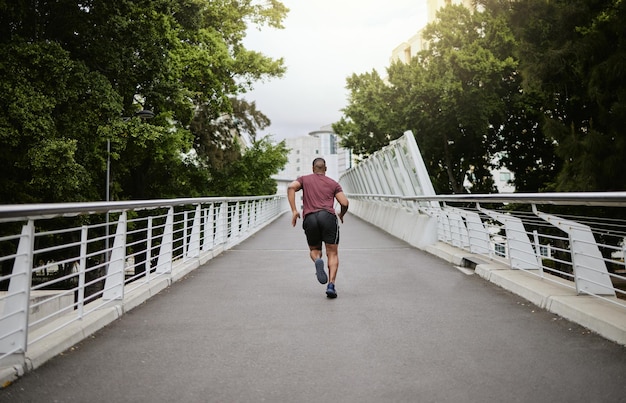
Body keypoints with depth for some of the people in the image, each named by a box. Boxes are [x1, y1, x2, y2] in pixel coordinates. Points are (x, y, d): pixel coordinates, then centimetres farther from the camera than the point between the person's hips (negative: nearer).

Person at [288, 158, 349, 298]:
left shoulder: (305, 179, 22)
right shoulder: (333, 184, 20)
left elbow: (291, 187, 1)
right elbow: (345, 203, 7)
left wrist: (294, 210, 1)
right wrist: (341, 215, 28)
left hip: (309, 218, 1)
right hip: (328, 216, -1)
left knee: (314, 250, 20)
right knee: (332, 253, 5)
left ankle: (318, 261, -16)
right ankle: (331, 285, -11)